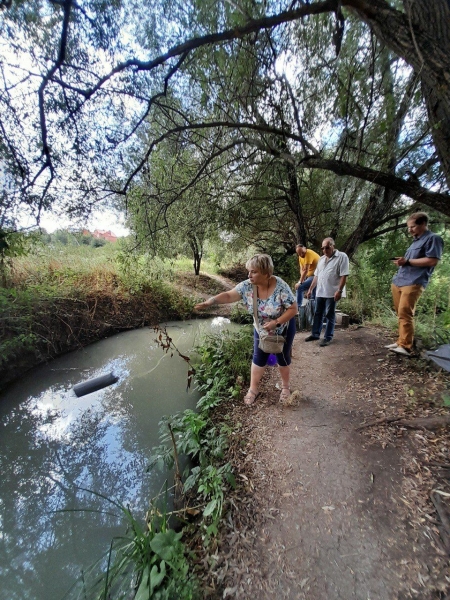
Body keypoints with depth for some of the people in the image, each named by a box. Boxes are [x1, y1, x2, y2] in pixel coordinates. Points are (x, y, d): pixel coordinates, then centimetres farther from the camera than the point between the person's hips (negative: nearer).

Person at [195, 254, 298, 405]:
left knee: (283, 358, 14)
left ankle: (285, 387, 41)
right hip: (261, 329, 3)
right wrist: (211, 301, -38)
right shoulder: (247, 286, -22)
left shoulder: (280, 287, -31)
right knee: (258, 359, 11)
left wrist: (275, 322, -32)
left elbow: (293, 309, -24)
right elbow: (228, 295, -22)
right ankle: (253, 389, 31)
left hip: (283, 329, -3)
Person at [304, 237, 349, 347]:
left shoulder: (342, 257, -6)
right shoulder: (321, 259, 15)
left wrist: (339, 290, -20)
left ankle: (328, 337, 13)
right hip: (320, 292, 7)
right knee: (318, 313, 13)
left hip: (332, 292, -6)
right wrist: (310, 289, 15)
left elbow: (344, 275, -13)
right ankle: (315, 334, 25)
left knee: (329, 315, 2)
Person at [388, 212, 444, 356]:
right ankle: (401, 342, 15)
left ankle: (405, 347, -10)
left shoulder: (433, 238, -1)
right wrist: (401, 261, 10)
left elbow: (432, 261, -13)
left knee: (405, 314, -14)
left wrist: (407, 261, -13)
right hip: (399, 281, 9)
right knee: (401, 314, 9)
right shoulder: (416, 241, 27)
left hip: (414, 283, -9)